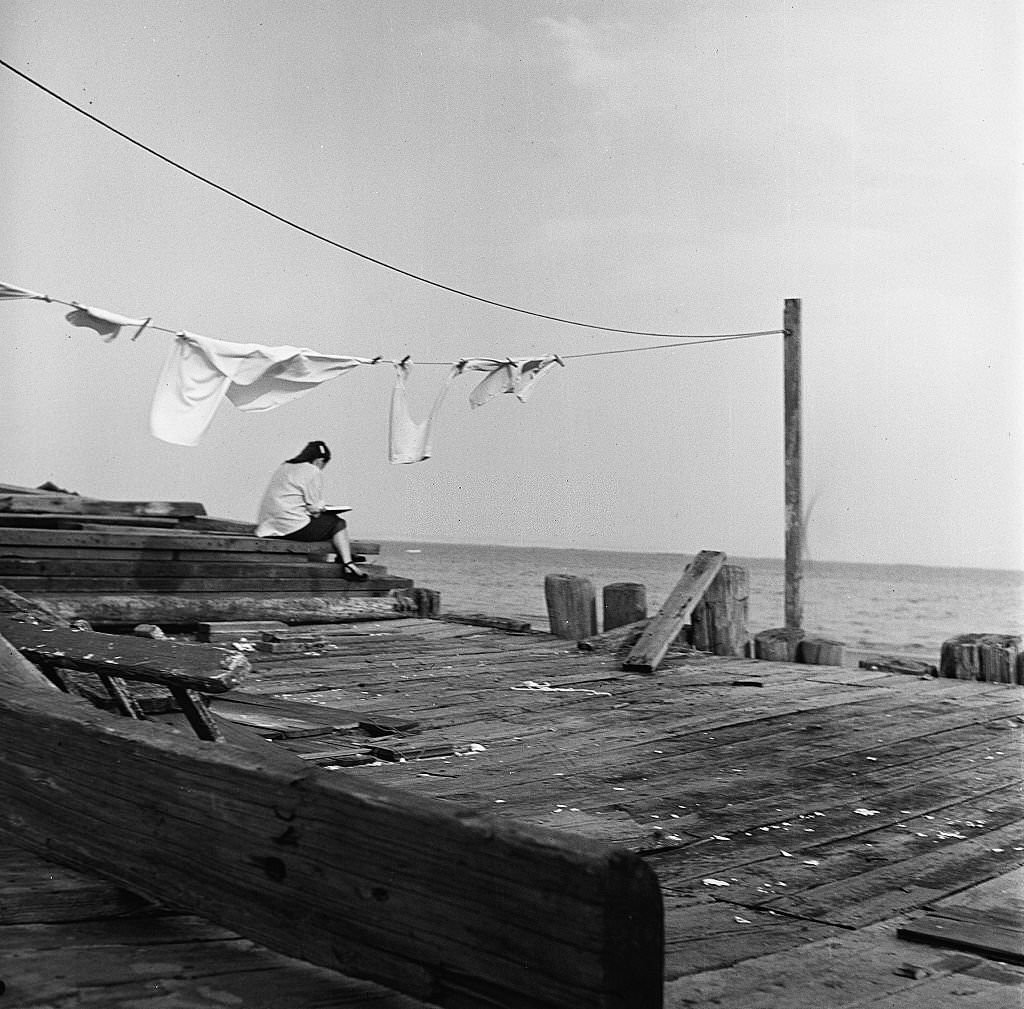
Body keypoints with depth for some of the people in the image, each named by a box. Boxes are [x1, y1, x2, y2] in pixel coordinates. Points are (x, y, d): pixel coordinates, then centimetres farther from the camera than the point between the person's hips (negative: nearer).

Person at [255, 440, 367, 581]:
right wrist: (322, 507, 10)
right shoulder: (313, 472, -8)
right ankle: (347, 564, 1)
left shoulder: (284, 466, 18)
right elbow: (315, 509, -12)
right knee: (338, 524, 7)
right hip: (294, 528, -9)